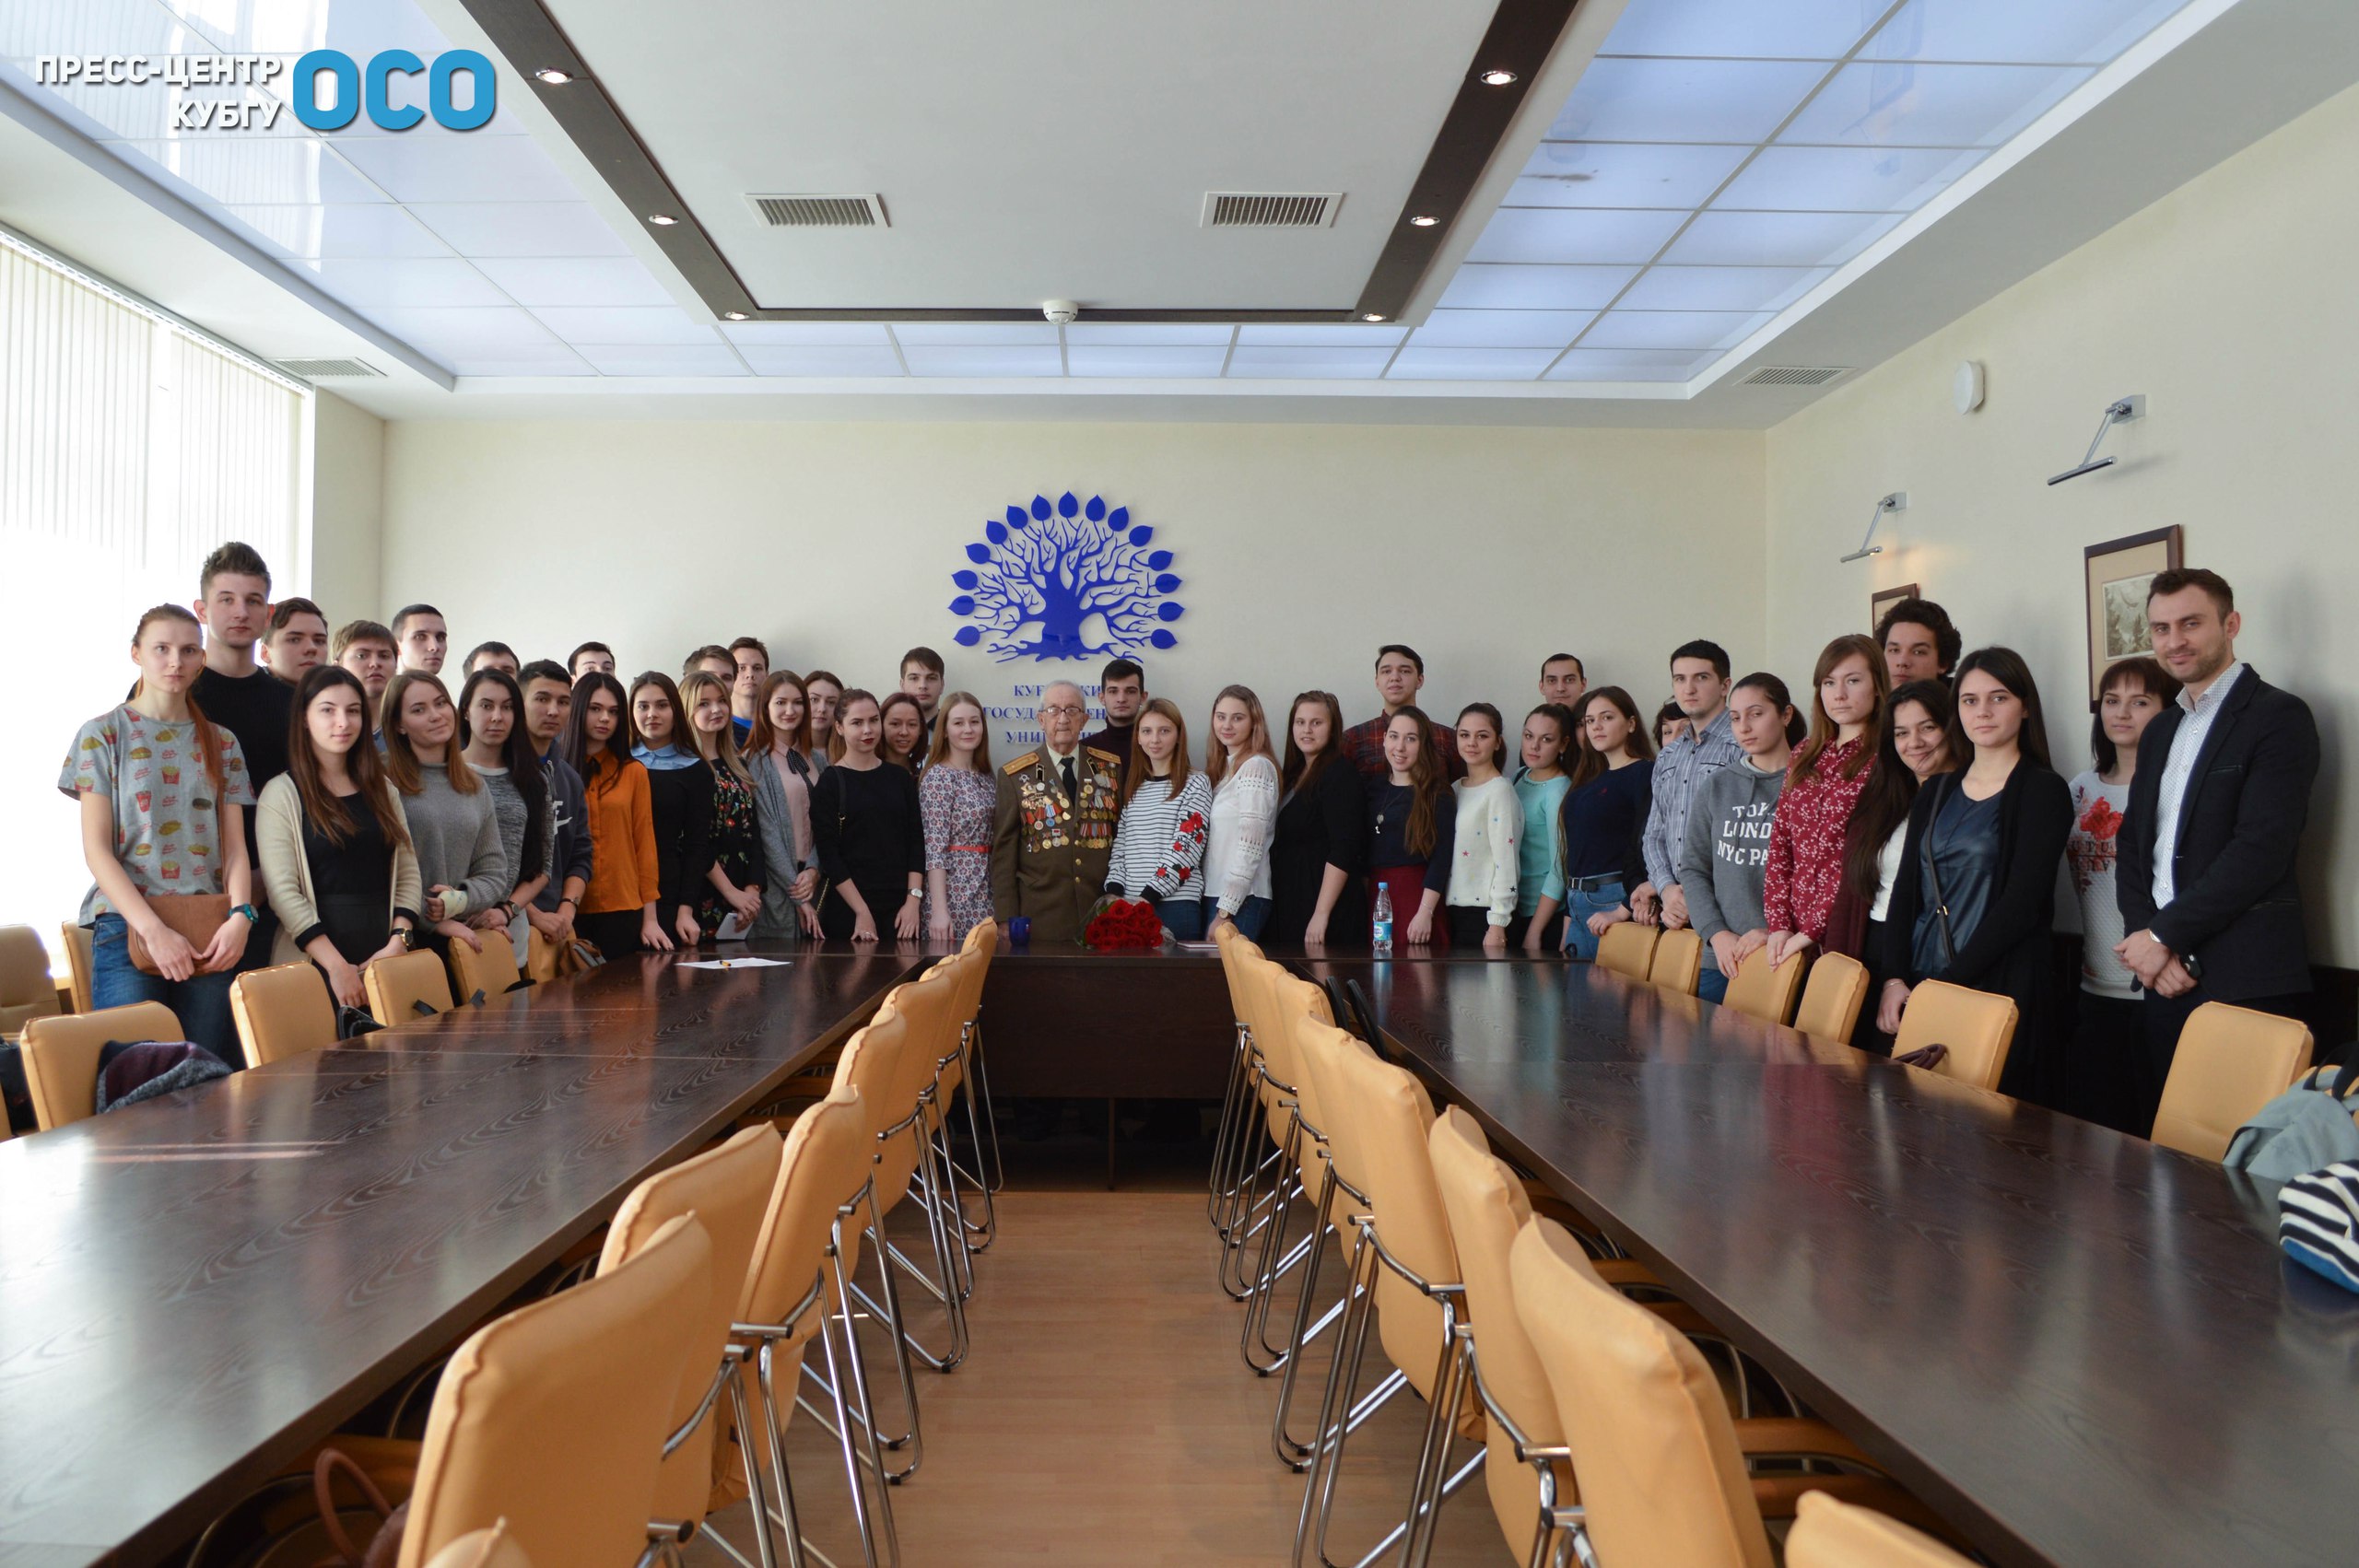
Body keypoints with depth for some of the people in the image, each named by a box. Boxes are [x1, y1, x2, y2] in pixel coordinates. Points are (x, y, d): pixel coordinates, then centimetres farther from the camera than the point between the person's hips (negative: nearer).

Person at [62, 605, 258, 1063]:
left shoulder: (222, 743, 12)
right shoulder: (103, 734, 3)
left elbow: (235, 848, 8)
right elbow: (97, 850, -3)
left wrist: (240, 915, -11)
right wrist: (154, 930, -13)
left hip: (212, 938, 3)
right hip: (128, 930, -2)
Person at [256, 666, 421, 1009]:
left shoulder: (383, 790, 13)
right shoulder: (281, 794, -2)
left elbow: (408, 874, 10)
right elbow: (283, 891, -9)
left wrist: (398, 942, -5)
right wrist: (337, 966, -15)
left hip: (385, 959, 4)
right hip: (313, 964, -4)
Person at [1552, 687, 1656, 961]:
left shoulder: (1644, 774, -6)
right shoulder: (1589, 779, 18)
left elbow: (1649, 848, -16)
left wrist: (1624, 910, -20)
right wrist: (1568, 915, 16)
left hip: (1614, 900, -8)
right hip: (1578, 904, 8)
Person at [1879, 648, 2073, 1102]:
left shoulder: (2042, 791, -3)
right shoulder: (1936, 792, 14)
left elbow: (2020, 903, -11)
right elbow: (1906, 889, 9)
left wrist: (1946, 983, -15)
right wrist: (1894, 978, -4)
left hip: (2002, 987, -5)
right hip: (1918, 988, 5)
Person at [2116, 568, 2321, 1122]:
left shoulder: (2279, 717, -5)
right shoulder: (2160, 730, 18)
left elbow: (2262, 848, -15)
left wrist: (2165, 935, -14)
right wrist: (2145, 938, -3)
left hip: (2245, 982, -6)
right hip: (2167, 977, 6)